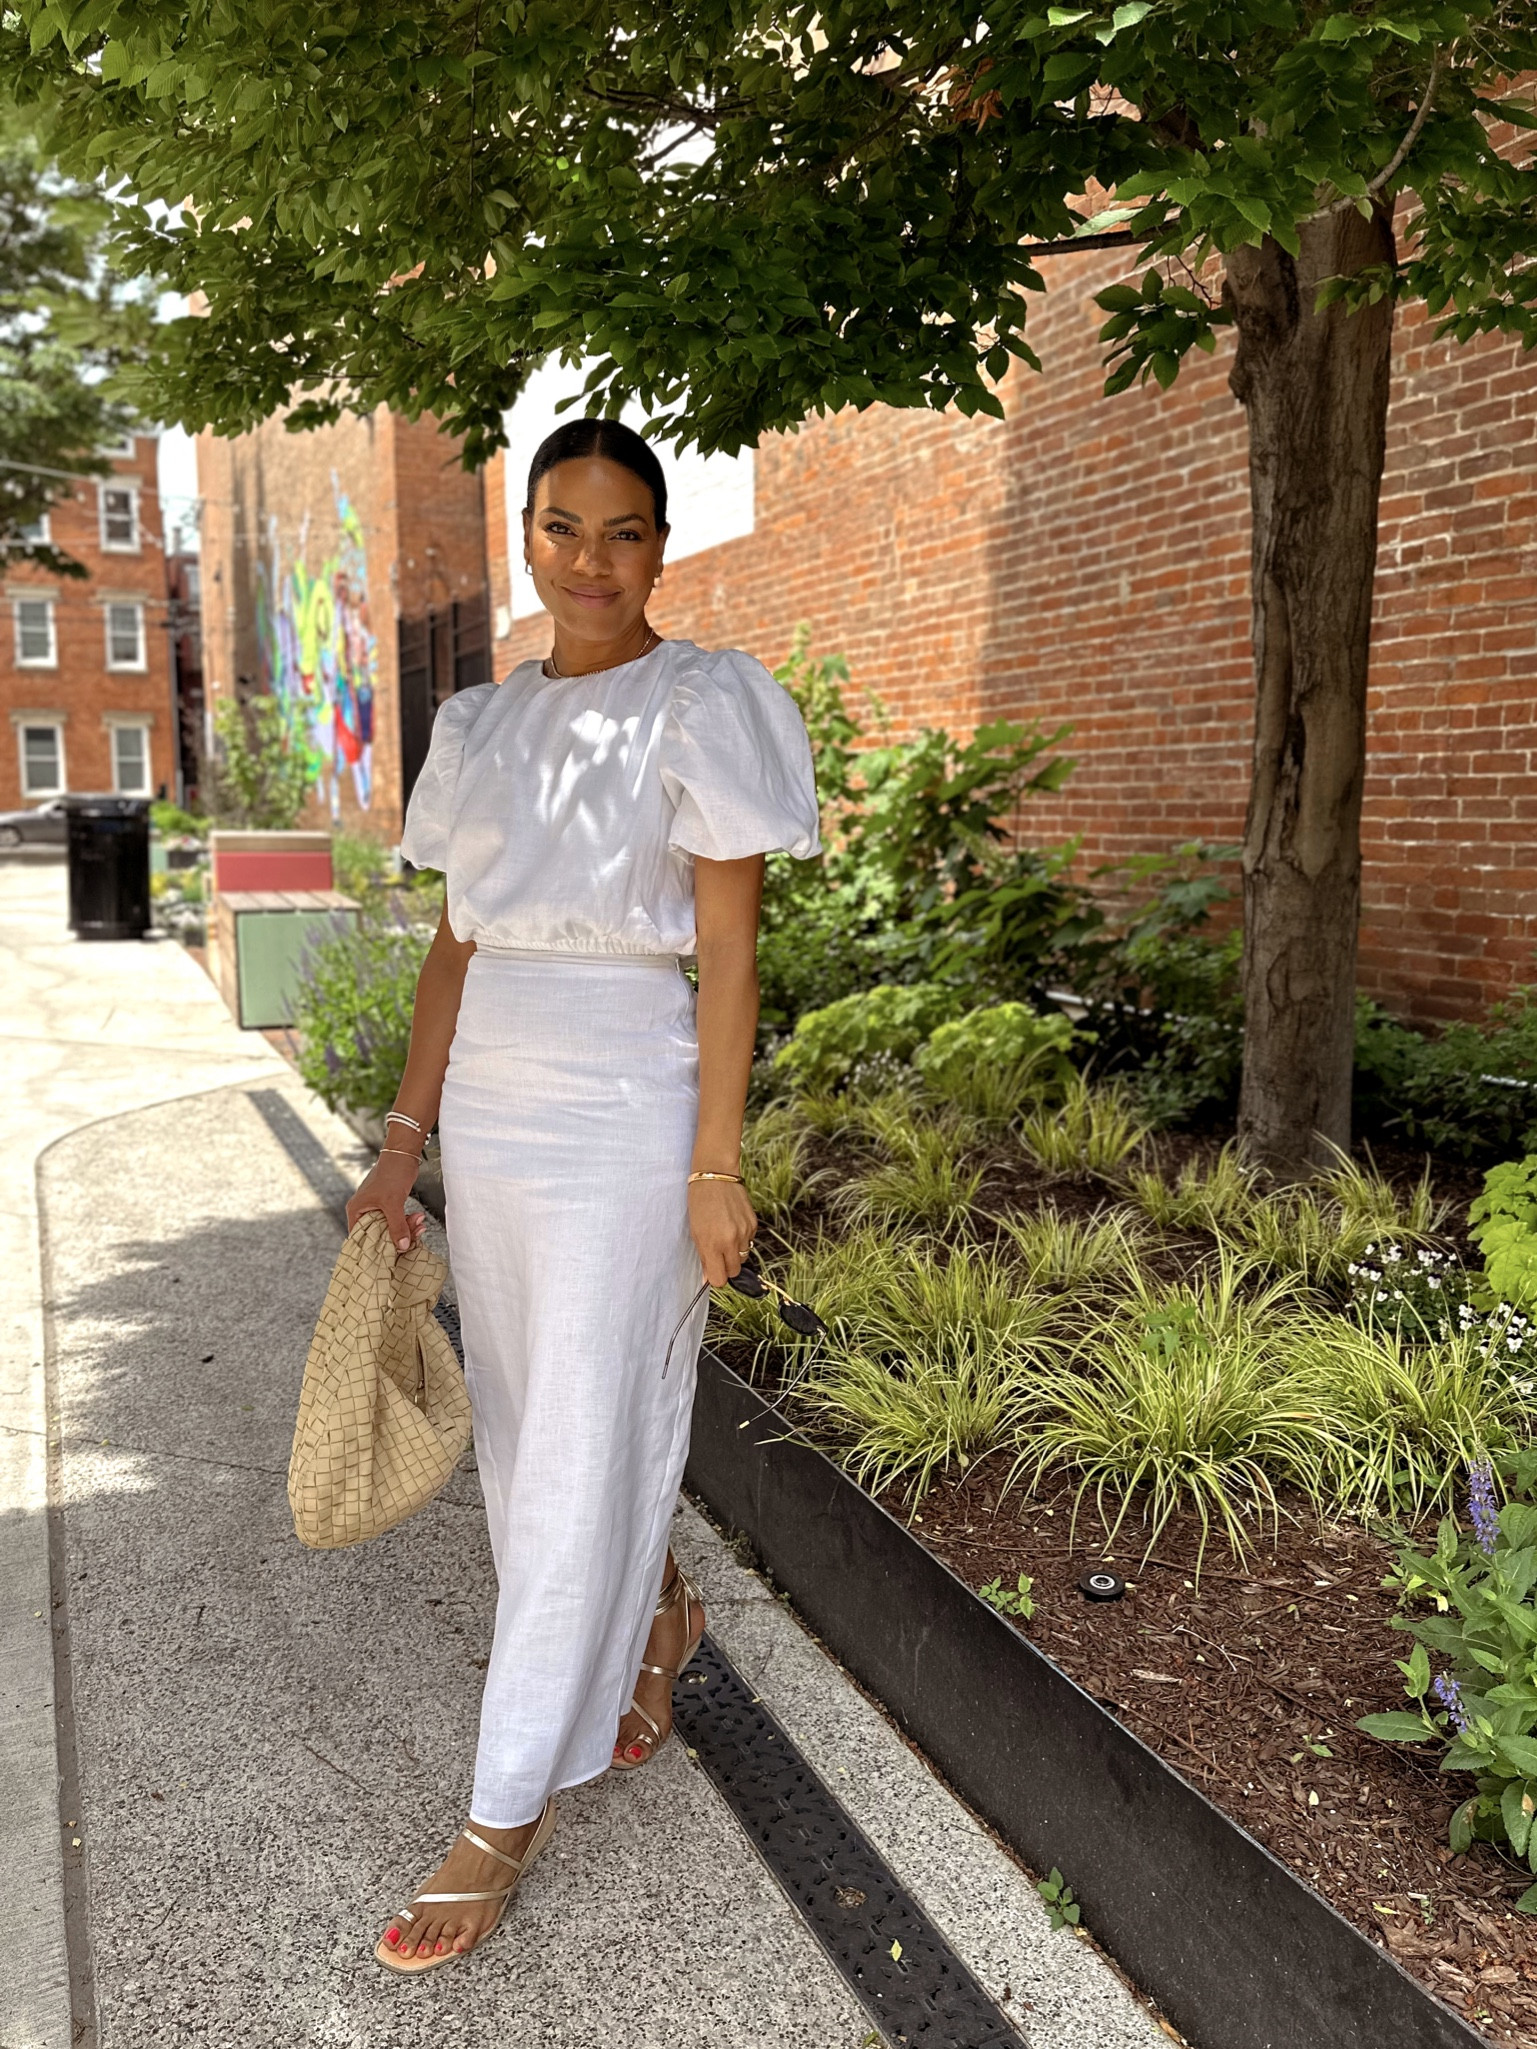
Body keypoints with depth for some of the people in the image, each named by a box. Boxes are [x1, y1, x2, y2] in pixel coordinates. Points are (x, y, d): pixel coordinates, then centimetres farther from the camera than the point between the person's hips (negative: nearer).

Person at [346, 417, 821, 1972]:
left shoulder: (701, 707, -5)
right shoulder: (485, 723, 12)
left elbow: (729, 948, -9)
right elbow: (456, 943, 13)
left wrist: (715, 1168, -13)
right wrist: (404, 1139, 10)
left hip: (624, 1110, -6)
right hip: (487, 1101, 6)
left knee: (577, 1452, 0)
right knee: (523, 1422, 16)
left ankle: (509, 1810, 16)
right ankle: (657, 1613, 44)